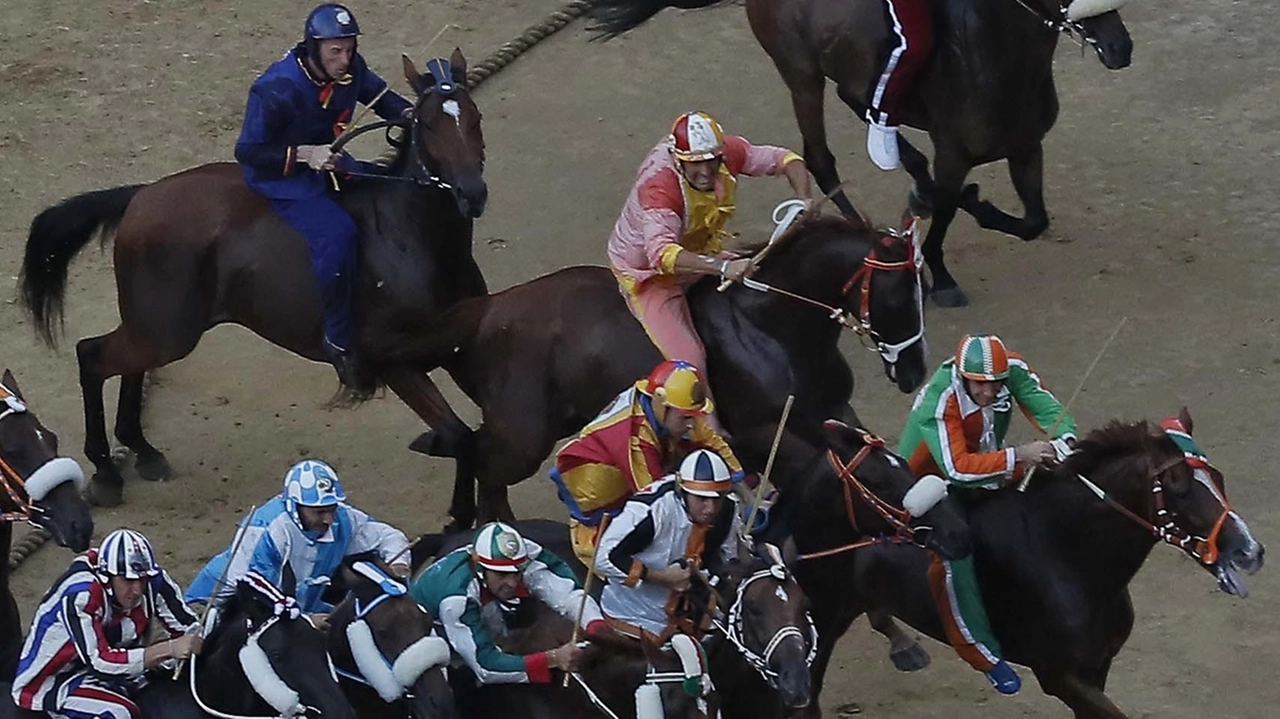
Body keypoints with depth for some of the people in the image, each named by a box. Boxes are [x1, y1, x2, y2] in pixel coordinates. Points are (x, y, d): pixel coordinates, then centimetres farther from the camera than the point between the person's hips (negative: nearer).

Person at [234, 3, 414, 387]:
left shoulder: (350, 69, -10)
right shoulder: (277, 91, -29)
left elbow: (380, 95, 9)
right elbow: (247, 151, -21)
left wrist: (406, 114, -14)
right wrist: (304, 154, -32)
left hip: (327, 161, 8)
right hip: (280, 180, -8)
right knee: (337, 233, -31)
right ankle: (339, 341, -20)